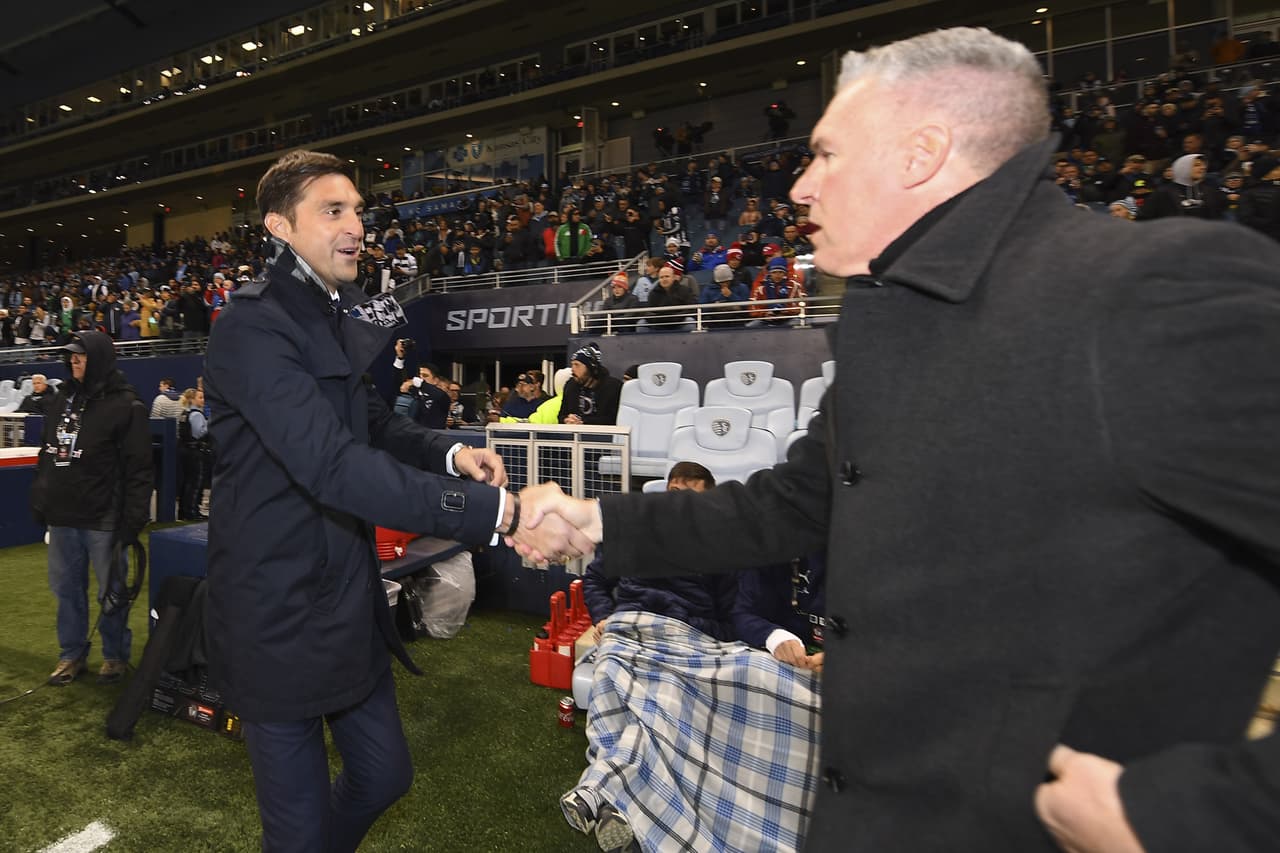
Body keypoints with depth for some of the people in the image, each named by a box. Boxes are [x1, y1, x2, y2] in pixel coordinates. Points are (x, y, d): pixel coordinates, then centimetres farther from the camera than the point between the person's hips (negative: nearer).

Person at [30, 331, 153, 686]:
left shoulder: (125, 405, -10)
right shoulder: (63, 400, 12)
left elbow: (138, 469, -14)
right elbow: (47, 455, 20)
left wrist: (133, 520, -17)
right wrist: (39, 500, 15)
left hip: (103, 520, -6)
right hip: (62, 517, 7)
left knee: (111, 592, 6)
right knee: (67, 588, 15)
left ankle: (116, 655, 21)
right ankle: (72, 653, 30)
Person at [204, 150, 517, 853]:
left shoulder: (334, 317, 9)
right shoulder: (254, 325, -20)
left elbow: (374, 424, 13)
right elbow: (333, 465, -31)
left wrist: (448, 452, -9)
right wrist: (490, 509, -37)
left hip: (348, 604, 8)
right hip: (280, 619, -8)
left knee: (384, 775, 21)